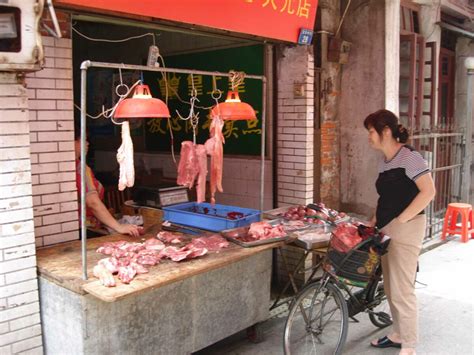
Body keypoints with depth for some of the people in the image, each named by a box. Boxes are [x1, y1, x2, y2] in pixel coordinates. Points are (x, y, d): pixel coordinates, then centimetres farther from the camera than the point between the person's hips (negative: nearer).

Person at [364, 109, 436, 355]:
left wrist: (401, 219, -19)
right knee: (390, 288, 15)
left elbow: (428, 191, -19)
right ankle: (398, 335, 30)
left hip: (405, 229, -8)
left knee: (401, 291, -4)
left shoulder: (409, 157, -12)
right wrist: (376, 219, 9)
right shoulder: (384, 161, 13)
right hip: (387, 229, 9)